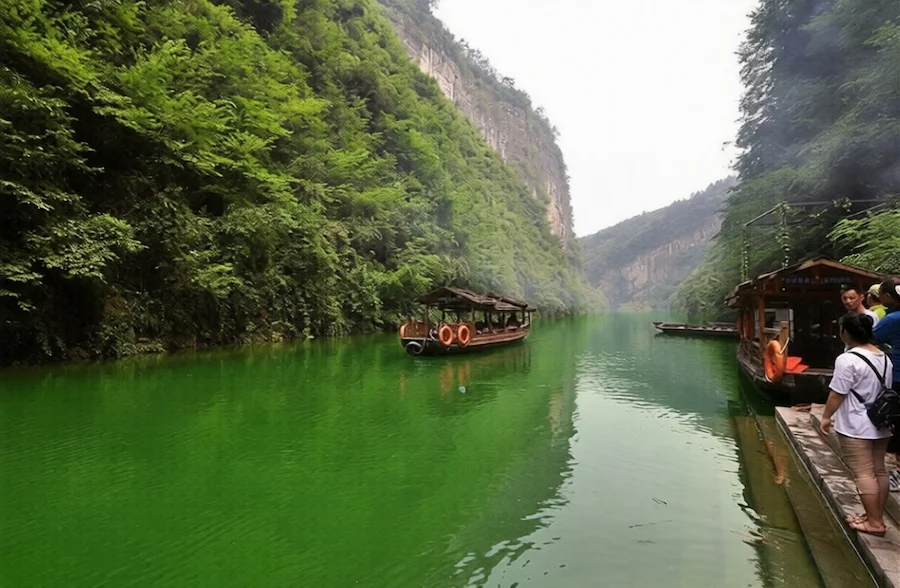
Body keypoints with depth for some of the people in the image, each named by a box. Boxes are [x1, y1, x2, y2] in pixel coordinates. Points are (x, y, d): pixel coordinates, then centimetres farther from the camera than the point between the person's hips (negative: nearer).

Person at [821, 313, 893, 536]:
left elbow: (837, 394, -17)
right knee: (879, 470, 15)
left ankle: (874, 522, 5)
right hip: (881, 424, 9)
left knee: (863, 473, -1)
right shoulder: (885, 358, 7)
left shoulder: (847, 360, -20)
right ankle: (877, 516, 25)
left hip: (856, 427, -9)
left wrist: (826, 417, -4)